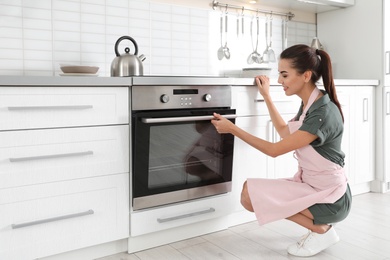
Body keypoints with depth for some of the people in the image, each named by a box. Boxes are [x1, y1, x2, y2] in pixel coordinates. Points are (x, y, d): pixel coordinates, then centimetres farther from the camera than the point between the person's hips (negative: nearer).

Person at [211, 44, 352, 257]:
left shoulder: (323, 113, -25)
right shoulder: (309, 103, 3)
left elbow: (275, 150, -21)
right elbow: (285, 132, 20)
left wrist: (232, 129, -16)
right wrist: (266, 96, 18)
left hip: (331, 198, -9)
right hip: (312, 187, 9)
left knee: (250, 194, -18)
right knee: (251, 191, 3)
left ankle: (321, 230, -2)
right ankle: (319, 226, 9)